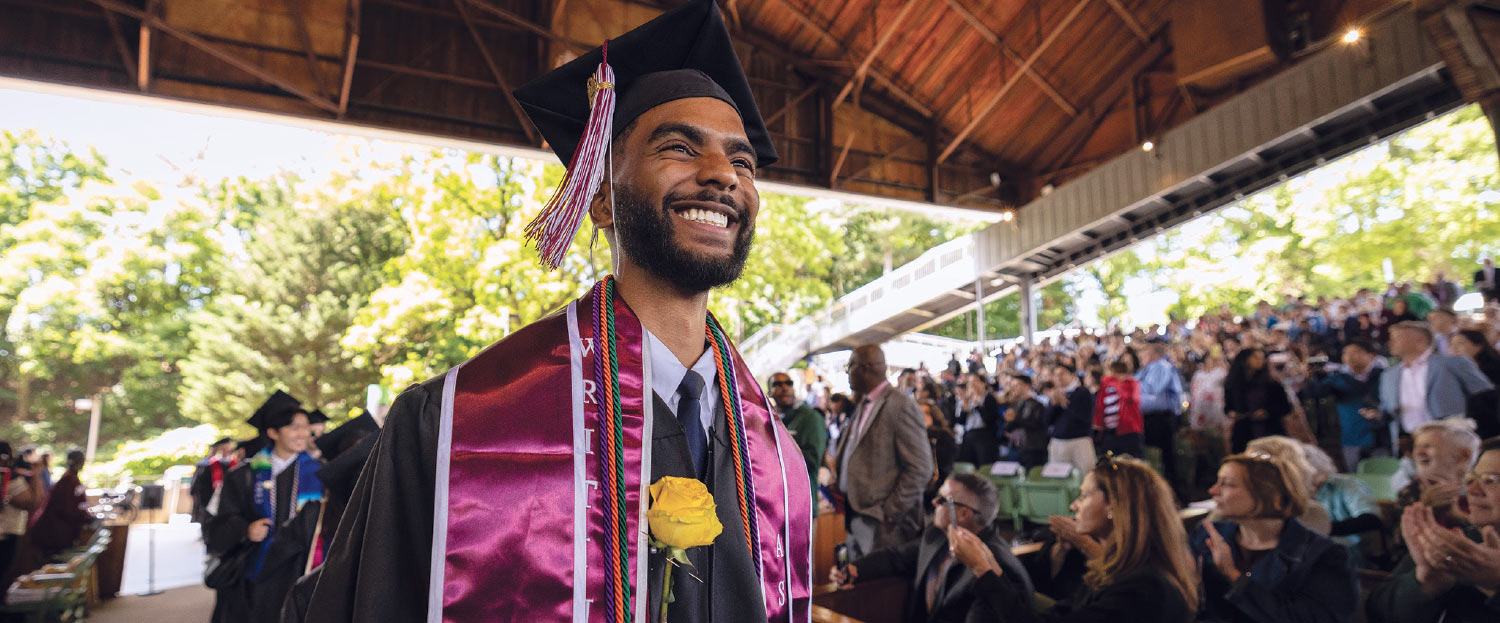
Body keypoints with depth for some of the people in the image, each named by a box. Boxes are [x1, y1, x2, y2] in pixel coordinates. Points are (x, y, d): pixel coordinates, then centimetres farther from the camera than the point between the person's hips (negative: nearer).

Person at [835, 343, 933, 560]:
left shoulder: (900, 405, -13)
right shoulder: (862, 405, 14)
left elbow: (921, 468, -17)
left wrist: (891, 512, -16)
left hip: (883, 524, -8)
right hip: (856, 515, 8)